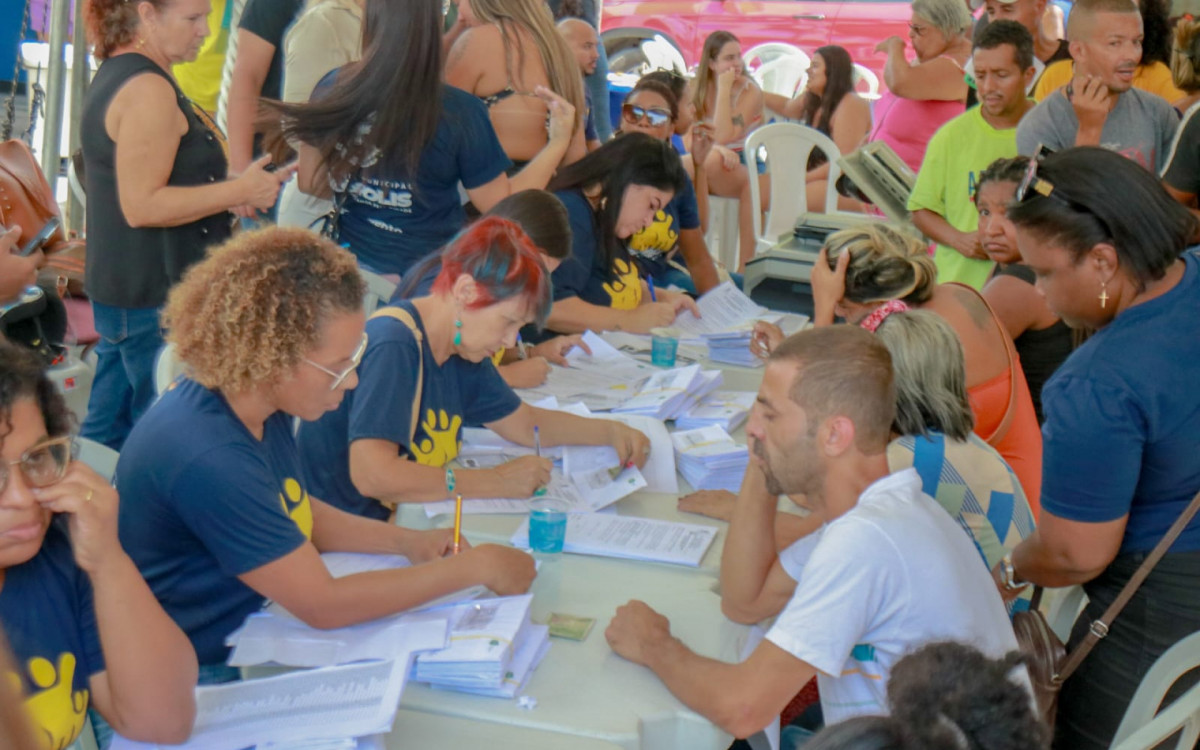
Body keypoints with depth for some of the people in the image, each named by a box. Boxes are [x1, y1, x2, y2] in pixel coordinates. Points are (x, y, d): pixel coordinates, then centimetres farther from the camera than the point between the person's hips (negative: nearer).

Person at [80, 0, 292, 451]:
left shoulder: (116, 76, 15)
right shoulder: (148, 89, -18)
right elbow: (141, 206, -23)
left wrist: (227, 196, 12)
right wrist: (239, 191, -17)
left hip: (119, 290, 10)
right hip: (154, 298, -10)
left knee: (107, 430, 18)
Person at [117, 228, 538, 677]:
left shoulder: (265, 407, -4)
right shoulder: (207, 457, -30)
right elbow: (324, 605, -26)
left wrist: (407, 542, 2)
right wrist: (477, 566, -20)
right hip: (200, 680, -8)